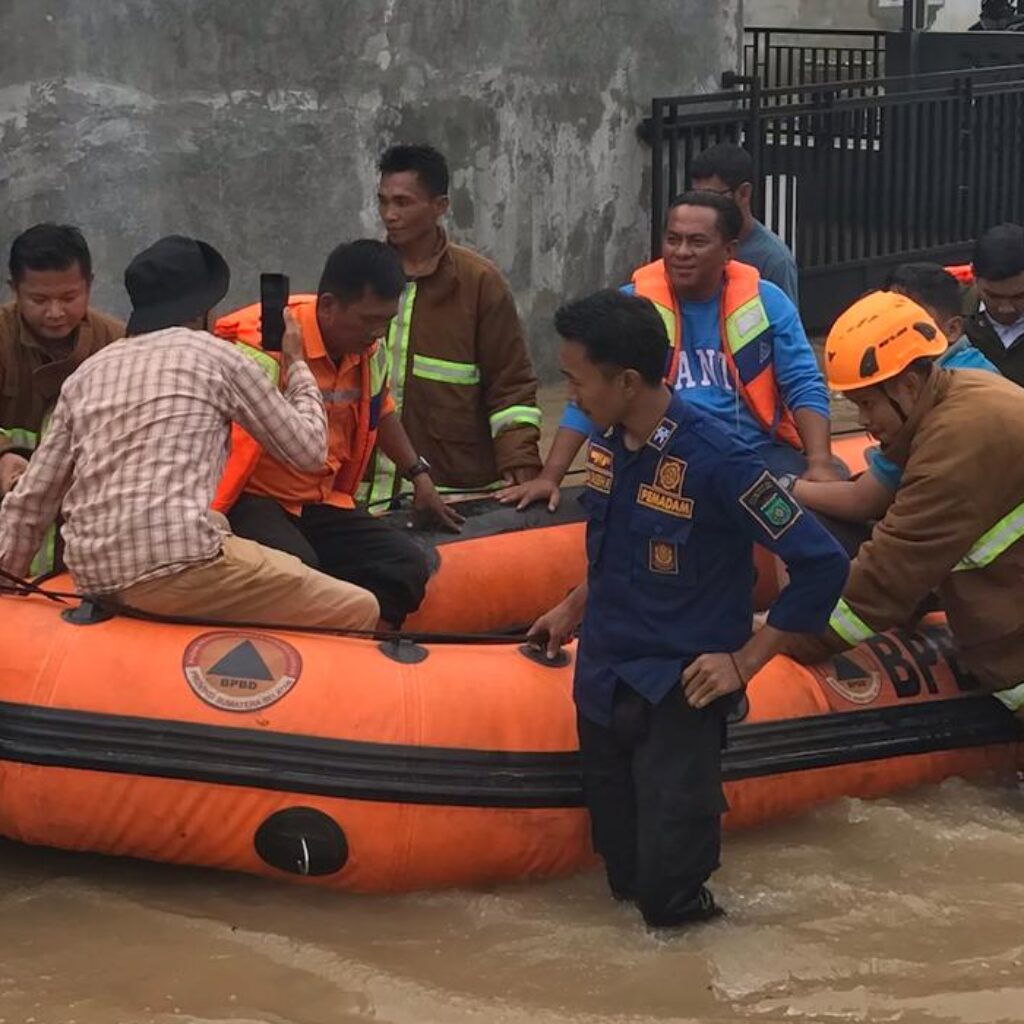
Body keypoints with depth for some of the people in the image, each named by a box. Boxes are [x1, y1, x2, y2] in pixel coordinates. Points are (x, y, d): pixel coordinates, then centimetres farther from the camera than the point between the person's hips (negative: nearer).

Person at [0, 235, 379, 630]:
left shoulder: (87, 373, 18)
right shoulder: (215, 355, 5)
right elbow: (309, 449, 13)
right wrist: (296, 365, 29)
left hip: (93, 578, 7)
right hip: (176, 565, -7)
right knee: (358, 611, 2)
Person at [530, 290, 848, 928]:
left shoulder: (716, 460, -22)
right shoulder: (607, 441, 0)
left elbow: (822, 565, -19)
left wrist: (744, 661, -16)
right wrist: (574, 610, 21)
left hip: (678, 690, -6)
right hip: (602, 683, 6)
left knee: (667, 891, -8)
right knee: (625, 874, 9)